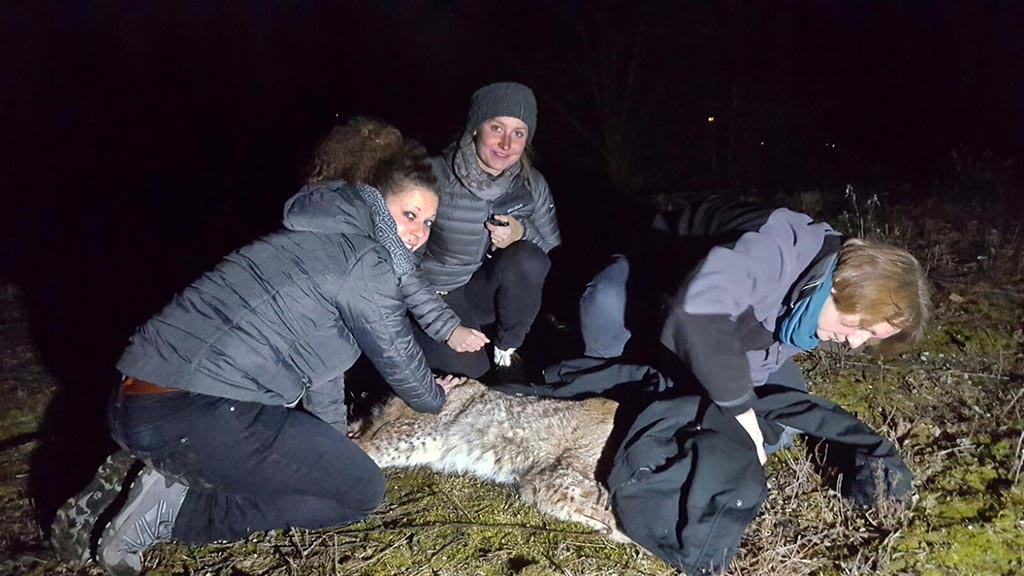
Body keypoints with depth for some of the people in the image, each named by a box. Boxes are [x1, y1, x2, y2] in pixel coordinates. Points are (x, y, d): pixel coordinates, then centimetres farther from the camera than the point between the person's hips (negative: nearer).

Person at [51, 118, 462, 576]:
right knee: (362, 491, 2)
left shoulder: (323, 238, 21)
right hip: (195, 413, -10)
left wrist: (334, 443, 30)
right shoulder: (365, 260, -8)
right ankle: (176, 508, -2)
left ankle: (147, 468, 13)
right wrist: (432, 398, 25)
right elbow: (398, 358, 3)